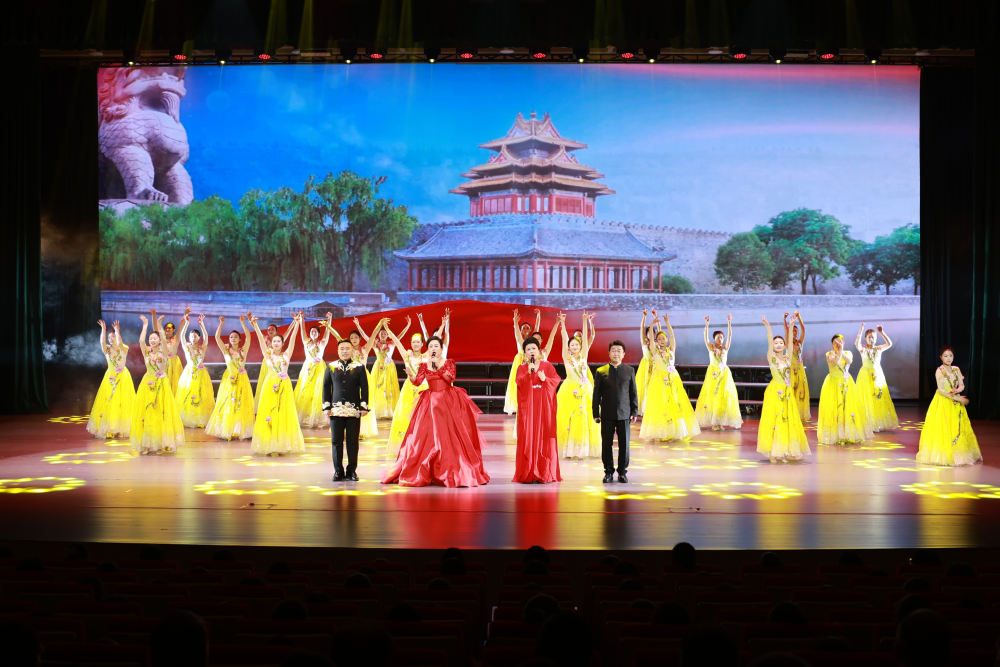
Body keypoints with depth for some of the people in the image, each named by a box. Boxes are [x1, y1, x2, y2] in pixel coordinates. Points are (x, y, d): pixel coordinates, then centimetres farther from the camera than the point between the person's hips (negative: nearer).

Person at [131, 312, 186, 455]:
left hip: (161, 384, -2)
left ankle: (161, 442, 4)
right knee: (146, 413, 0)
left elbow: (163, 339, -19)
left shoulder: (163, 352, -1)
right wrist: (145, 325, -13)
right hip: (148, 383, 2)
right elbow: (141, 340, -14)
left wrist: (159, 325, -23)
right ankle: (146, 443, 4)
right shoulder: (146, 352, 3)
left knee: (162, 412, -2)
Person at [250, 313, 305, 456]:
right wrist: (254, 325, -11)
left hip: (284, 386, 0)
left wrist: (297, 323, -11)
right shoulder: (267, 354, 6)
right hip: (270, 385, 0)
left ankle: (283, 445, 3)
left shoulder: (286, 354, 6)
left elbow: (292, 338, -2)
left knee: (284, 415, 0)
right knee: (269, 415, -1)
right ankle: (269, 446, 2)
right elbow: (261, 338, -2)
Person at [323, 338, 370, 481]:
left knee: (352, 442, 2)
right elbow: (326, 387, 11)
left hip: (354, 410, -1)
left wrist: (364, 406, -1)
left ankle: (351, 471, 11)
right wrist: (326, 406, 4)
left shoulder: (359, 367, 5)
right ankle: (338, 471, 11)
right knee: (337, 441, 3)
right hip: (336, 410, 1)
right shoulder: (331, 367, 9)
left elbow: (364, 388, 5)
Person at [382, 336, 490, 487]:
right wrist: (410, 374, -23)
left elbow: (451, 378, -13)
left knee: (450, 436, -6)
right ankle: (421, 473, 5)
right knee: (425, 436, -2)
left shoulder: (449, 363, 4)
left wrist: (438, 365, -15)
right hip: (431, 401, 2)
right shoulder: (424, 365, 9)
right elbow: (417, 381, -4)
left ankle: (452, 472, 1)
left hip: (448, 401, -2)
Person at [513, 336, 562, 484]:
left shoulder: (547, 366, 10)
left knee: (545, 437, -2)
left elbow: (556, 380, 0)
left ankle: (545, 473, 2)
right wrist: (529, 373, -21)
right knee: (527, 437, -5)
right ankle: (527, 474, -3)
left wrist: (545, 379, -17)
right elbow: (519, 382, -7)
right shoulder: (522, 368, 10)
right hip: (527, 406, 0)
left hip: (544, 406, 0)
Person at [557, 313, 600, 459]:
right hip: (570, 391, -3)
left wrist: (585, 322, -2)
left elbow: (585, 339, 3)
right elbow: (564, 341, -5)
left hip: (585, 390, 3)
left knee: (585, 419, 2)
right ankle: (568, 449, 0)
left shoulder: (584, 356, 8)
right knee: (568, 420, -4)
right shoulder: (567, 358, 2)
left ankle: (582, 449, 10)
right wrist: (563, 324, -11)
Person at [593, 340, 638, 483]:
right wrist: (596, 413, 1)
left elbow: (633, 393, 10)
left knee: (624, 444, 2)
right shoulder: (601, 371, 4)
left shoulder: (629, 371, 8)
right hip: (607, 414, -1)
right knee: (606, 444, 2)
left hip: (624, 413, 1)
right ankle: (609, 472, 14)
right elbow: (596, 394, 5)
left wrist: (634, 412, 6)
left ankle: (622, 472, 14)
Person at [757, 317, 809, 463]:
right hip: (775, 391, -4)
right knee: (774, 420, -3)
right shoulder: (771, 357, -1)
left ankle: (787, 450, 10)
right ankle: (774, 451, 1)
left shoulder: (787, 357, 8)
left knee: (789, 420, 5)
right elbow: (769, 343, -13)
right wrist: (768, 327, -23)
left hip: (787, 392, 4)